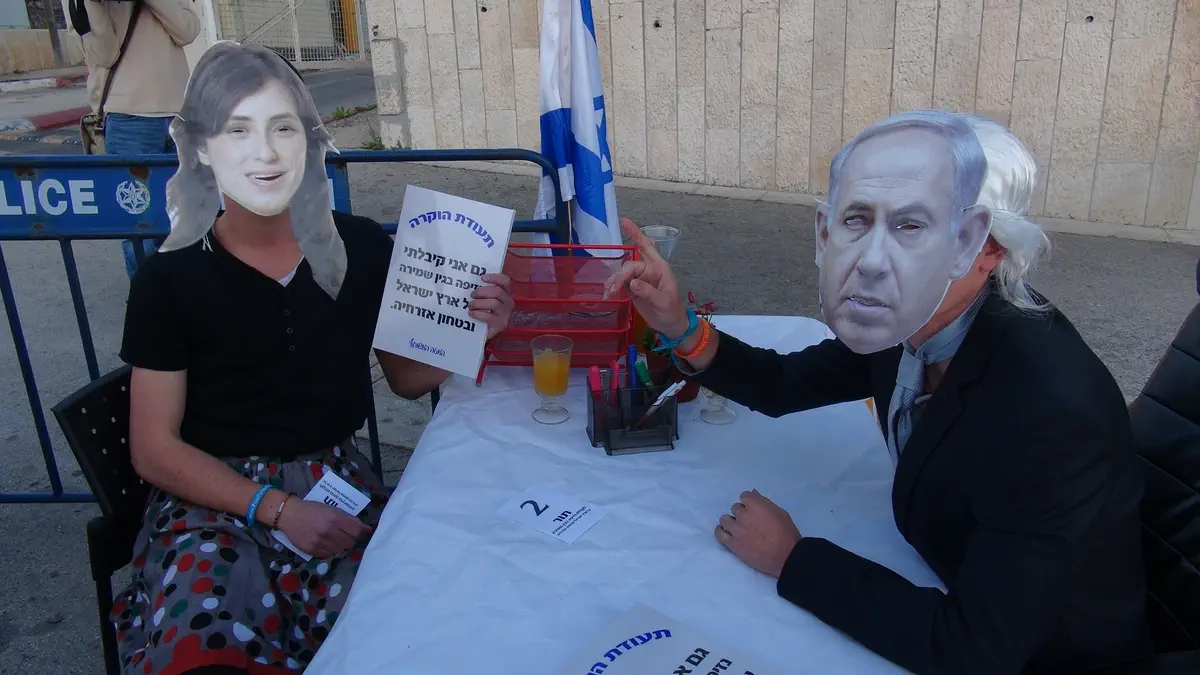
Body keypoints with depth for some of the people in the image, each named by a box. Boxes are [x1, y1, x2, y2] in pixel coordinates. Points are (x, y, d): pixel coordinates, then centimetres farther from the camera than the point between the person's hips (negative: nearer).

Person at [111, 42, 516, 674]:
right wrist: (278, 509, -14)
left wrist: (471, 329, -9)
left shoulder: (362, 247, -2)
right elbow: (154, 449, -3)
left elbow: (406, 376, 11)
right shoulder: (170, 277, -7)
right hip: (213, 496, -1)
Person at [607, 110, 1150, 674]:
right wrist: (681, 330, -15)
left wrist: (792, 558, -23)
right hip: (939, 578, 5)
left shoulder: (1051, 411, -35)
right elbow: (785, 385, 2)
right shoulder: (909, 319, -14)